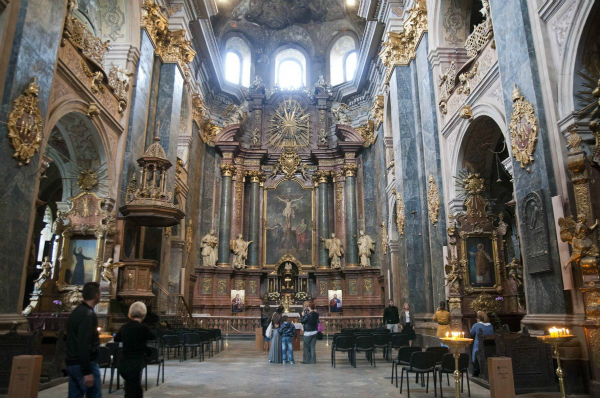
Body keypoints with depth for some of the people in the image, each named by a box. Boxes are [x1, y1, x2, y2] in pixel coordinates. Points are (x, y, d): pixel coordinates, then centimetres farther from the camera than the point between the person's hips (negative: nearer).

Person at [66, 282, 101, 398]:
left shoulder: (75, 312, 13)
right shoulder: (88, 314, -17)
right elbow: (84, 344, -23)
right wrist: (87, 372, -22)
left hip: (71, 363, 9)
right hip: (85, 364, -9)